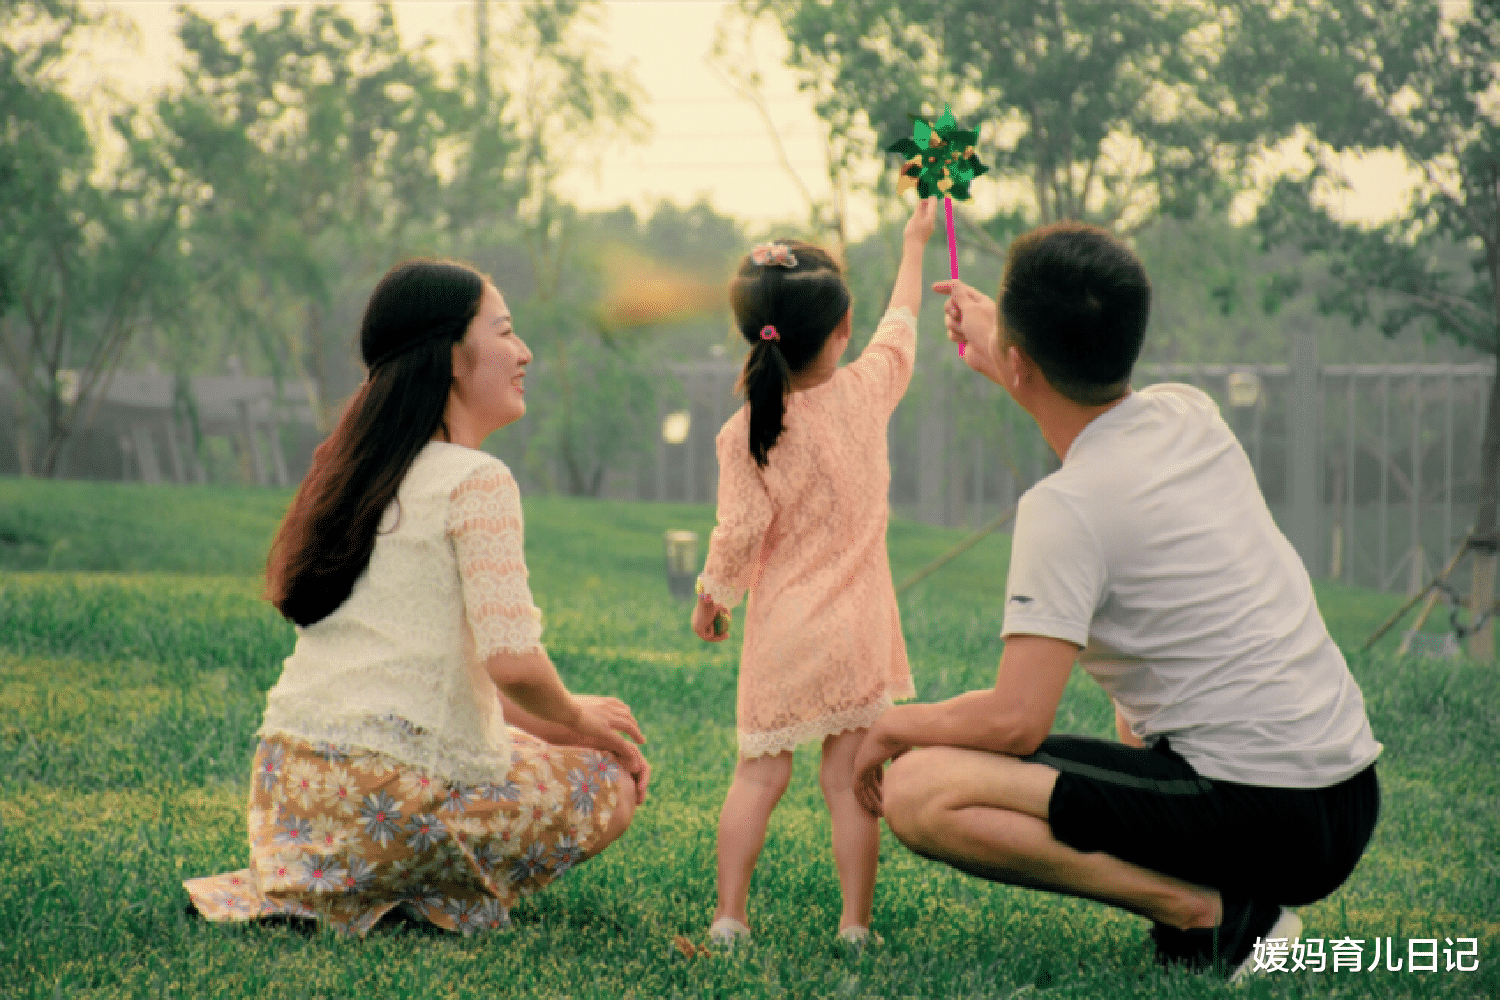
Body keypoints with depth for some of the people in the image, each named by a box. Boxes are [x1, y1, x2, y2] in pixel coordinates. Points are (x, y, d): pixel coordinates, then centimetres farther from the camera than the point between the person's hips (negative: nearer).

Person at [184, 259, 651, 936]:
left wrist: (547, 723, 16)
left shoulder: (358, 472, 16)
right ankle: (439, 894, -1)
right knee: (613, 781, 12)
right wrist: (573, 717, 3)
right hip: (398, 793, -8)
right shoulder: (475, 481, -10)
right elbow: (513, 663, -19)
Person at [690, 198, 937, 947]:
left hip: (780, 633, 0)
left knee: (759, 776, 7)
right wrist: (913, 243, 29)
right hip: (857, 630, 0)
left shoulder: (745, 433, -8)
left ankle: (729, 916, 5)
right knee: (849, 782, 3)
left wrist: (710, 599, 10)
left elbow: (740, 532, -8)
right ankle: (855, 922, 5)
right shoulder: (866, 393, -4)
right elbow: (901, 325, 15)